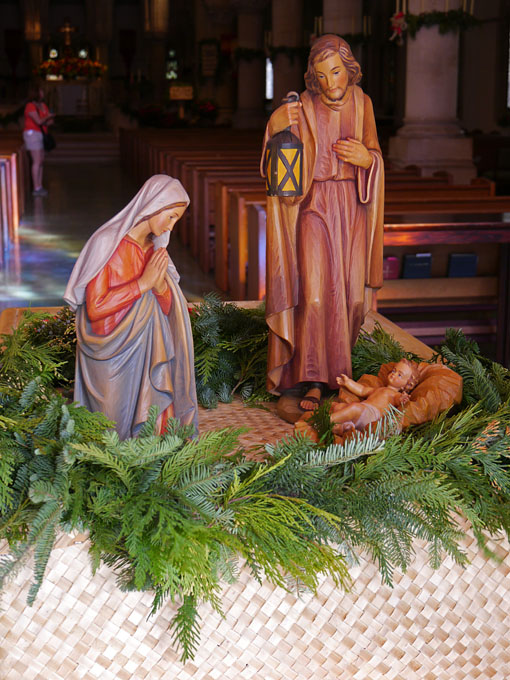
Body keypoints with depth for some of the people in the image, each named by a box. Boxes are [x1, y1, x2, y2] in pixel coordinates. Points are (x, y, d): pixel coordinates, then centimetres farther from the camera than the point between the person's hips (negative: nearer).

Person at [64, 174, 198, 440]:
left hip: (146, 354, 6)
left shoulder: (154, 249, 9)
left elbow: (167, 311, 7)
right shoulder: (107, 243, -12)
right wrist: (143, 283, -18)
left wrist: (160, 283, -13)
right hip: (112, 356, -5)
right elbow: (95, 308, -18)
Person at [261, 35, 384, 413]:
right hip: (315, 207, -3)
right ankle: (314, 382, -8)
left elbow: (376, 158, 11)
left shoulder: (362, 104, 5)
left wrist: (365, 157, -12)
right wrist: (278, 130, -25)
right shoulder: (302, 108, -4)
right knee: (316, 292, -13)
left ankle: (336, 358, 30)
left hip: (352, 207, 3)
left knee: (351, 293, 5)